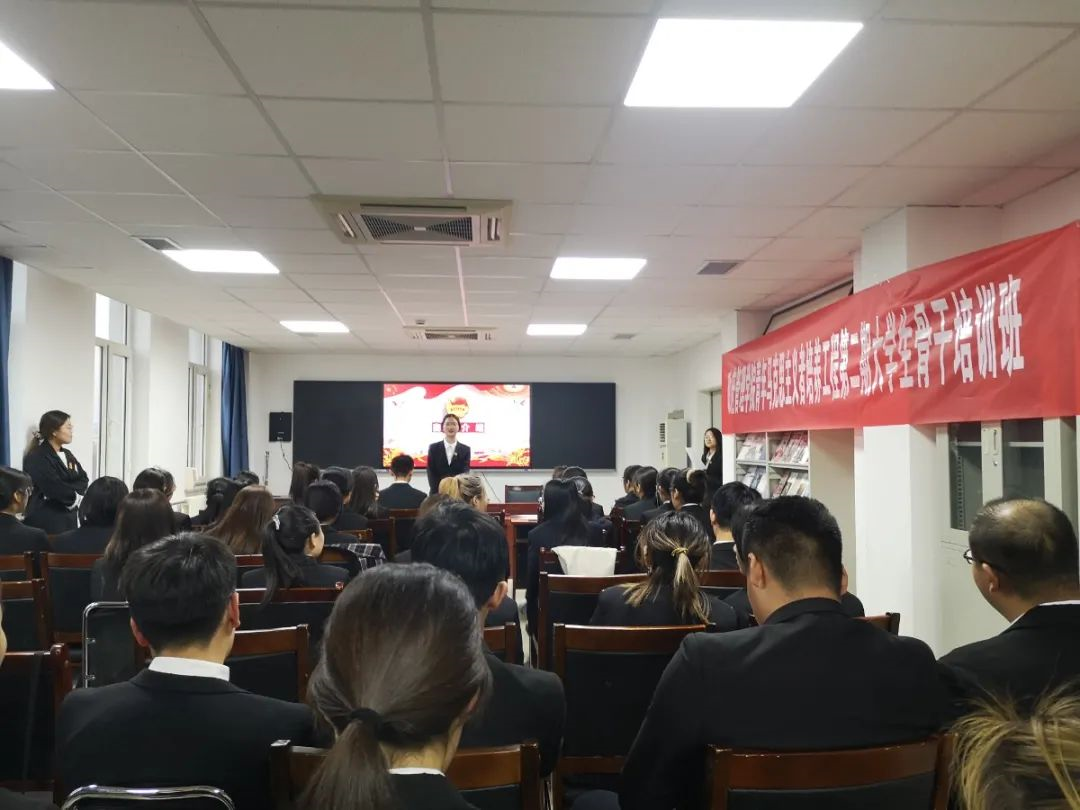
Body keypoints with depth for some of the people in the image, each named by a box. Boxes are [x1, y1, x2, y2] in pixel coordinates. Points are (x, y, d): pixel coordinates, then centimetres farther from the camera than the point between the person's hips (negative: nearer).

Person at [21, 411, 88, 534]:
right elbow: (56, 489, -19)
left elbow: (83, 481, 5)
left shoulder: (67, 454, 14)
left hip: (69, 519, 8)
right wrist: (73, 495, -3)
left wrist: (67, 490, -11)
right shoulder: (36, 459, -11)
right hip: (46, 522, -7)